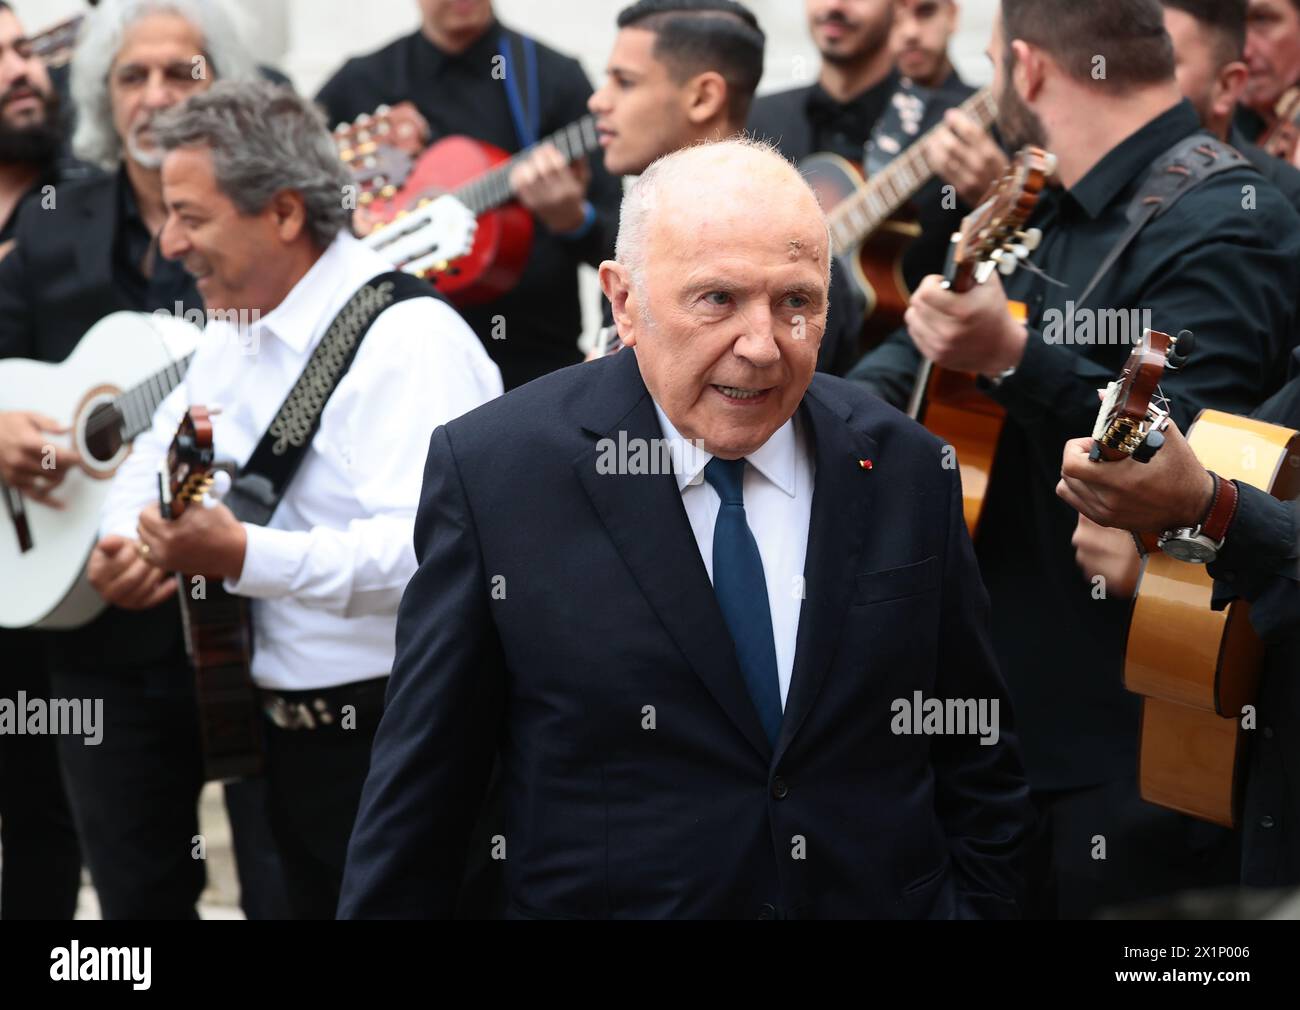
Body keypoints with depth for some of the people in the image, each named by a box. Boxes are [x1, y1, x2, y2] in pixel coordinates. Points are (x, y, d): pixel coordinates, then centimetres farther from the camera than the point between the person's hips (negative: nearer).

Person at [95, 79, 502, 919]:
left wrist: (246, 556, -37)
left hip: (395, 745, -9)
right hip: (292, 741, 9)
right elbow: (159, 456, 26)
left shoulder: (410, 341, -19)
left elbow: (428, 549, -31)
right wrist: (124, 541, 5)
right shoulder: (235, 333, 12)